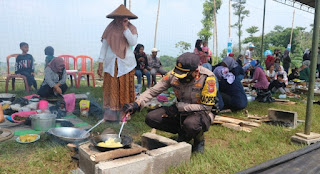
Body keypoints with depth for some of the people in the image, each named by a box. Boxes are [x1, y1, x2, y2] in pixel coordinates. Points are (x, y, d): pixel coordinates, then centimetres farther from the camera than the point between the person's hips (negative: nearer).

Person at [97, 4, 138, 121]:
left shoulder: (131, 28, 4)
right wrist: (100, 63, 0)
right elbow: (104, 46, 6)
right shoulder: (110, 29, 5)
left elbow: (133, 42, -14)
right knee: (111, 89, 0)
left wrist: (125, 28, -13)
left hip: (126, 63, -1)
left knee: (125, 89, 2)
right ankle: (110, 115, 7)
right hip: (111, 63, 1)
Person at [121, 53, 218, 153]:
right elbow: (153, 91, -8)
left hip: (199, 113, -4)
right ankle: (183, 134, 7)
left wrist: (179, 107, -25)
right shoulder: (173, 75, -13)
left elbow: (206, 106, -20)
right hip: (180, 111, 5)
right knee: (151, 118, -13)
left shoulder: (207, 78, -23)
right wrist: (137, 104, -24)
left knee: (190, 124, -40)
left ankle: (199, 139, 0)